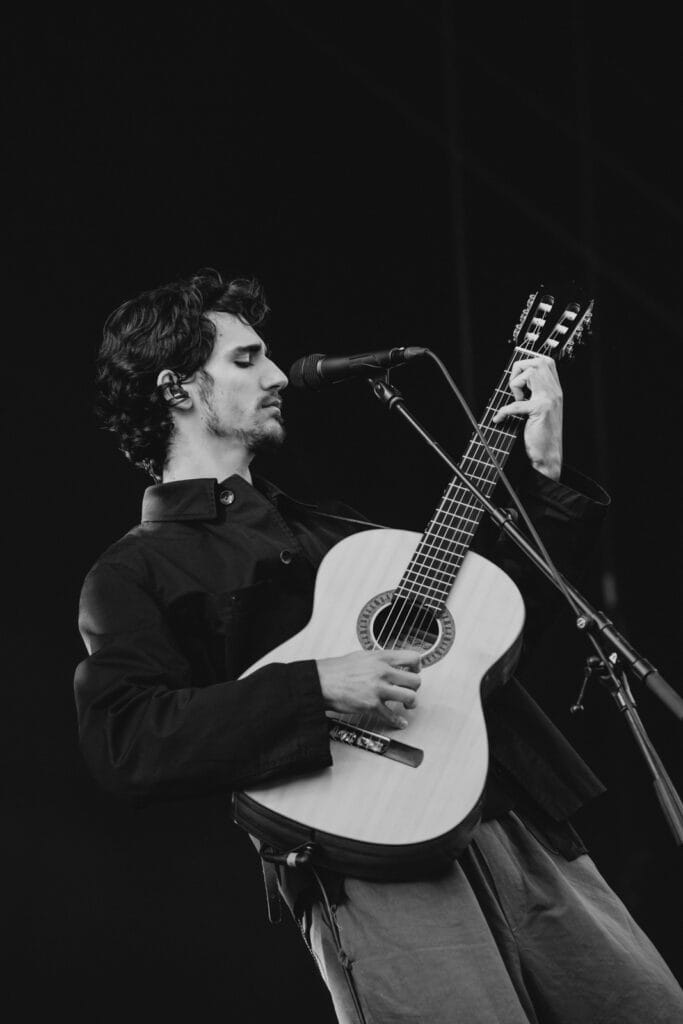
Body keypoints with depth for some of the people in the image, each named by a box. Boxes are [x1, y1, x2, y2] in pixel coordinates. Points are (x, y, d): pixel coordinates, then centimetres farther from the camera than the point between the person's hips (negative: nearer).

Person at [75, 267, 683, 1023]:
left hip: (514, 816, 7)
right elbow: (122, 741, -13)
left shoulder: (320, 527, 26)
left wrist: (544, 471, 18)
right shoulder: (134, 574, 5)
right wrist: (317, 688, -19)